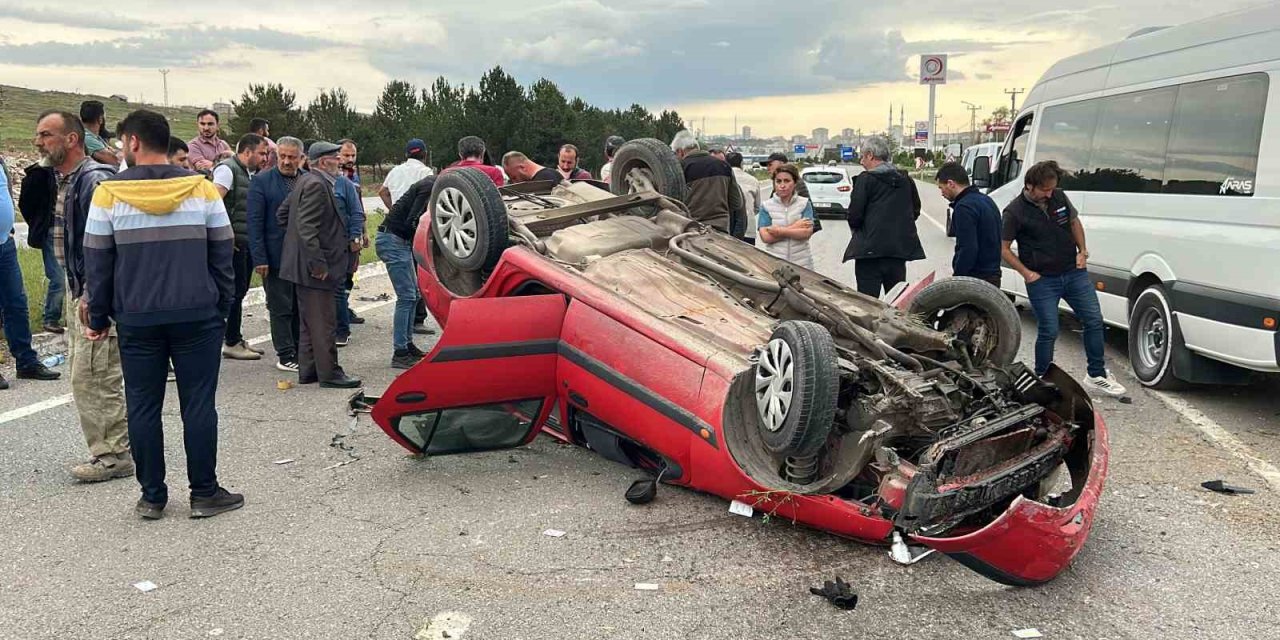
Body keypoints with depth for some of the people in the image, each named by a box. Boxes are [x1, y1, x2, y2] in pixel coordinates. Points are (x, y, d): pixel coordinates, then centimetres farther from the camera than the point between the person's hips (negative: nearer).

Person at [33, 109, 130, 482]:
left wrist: (93, 297, -24)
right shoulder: (62, 181, 14)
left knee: (92, 377, -8)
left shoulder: (94, 180, -17)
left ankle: (114, 455, 3)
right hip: (77, 291, 11)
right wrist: (74, 293, 18)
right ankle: (111, 449, 24)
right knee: (82, 375, 15)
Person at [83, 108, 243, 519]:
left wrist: (99, 318, 11)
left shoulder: (109, 193, -2)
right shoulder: (201, 188, 0)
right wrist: (221, 307, 12)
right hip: (197, 315, 0)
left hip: (136, 319, 0)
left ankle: (151, 497, 16)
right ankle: (204, 493, 10)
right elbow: (223, 254, 3)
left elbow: (97, 262, 2)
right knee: (199, 404, 5)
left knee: (143, 407, 9)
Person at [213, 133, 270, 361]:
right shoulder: (227, 169, -11)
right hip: (233, 242, -9)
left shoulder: (251, 173, 17)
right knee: (236, 291, -5)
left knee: (240, 291, 14)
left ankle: (236, 339, 22)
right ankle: (231, 343, 3)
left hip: (247, 242, 9)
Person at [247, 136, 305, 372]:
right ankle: (286, 355, 11)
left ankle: (301, 352, 21)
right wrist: (259, 258, -13)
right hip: (276, 256, -4)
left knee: (302, 307, 11)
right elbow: (254, 222, -7)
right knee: (281, 308, 3)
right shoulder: (262, 182, -4)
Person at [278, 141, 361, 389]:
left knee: (309, 321, 16)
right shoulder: (316, 185, -17)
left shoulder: (306, 181, 14)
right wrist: (318, 264, -24)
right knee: (323, 322, -4)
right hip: (314, 267, -11)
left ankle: (307, 370, 23)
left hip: (304, 266, 11)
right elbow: (307, 227, -24)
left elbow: (282, 213, 20)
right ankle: (329, 373, 2)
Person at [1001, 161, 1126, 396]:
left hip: (1074, 272, 5)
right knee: (1048, 332, -3)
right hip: (1042, 281, -5)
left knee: (1094, 321, 6)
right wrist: (1027, 274, -11)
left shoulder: (1059, 197, 2)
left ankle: (1097, 375, 19)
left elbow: (1074, 222, 19)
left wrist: (1082, 251, 6)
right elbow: (1004, 248, -7)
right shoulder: (1014, 212, -13)